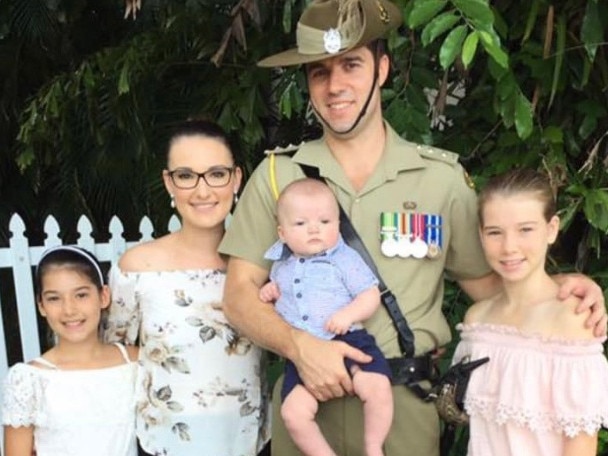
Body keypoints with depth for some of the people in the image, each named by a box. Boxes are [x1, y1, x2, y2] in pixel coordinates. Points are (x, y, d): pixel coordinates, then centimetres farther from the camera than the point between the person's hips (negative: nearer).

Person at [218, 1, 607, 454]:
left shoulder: (442, 176, -1)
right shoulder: (277, 175, -2)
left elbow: (485, 279, 6)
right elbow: (241, 293, -4)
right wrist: (299, 345, -20)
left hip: (405, 403, 0)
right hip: (306, 399, 0)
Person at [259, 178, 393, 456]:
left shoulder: (345, 259, 1)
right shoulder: (282, 266, 14)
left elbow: (371, 296, -2)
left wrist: (348, 314, -19)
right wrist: (270, 292, 10)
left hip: (348, 342, -3)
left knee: (377, 388, -25)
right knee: (294, 412, -15)